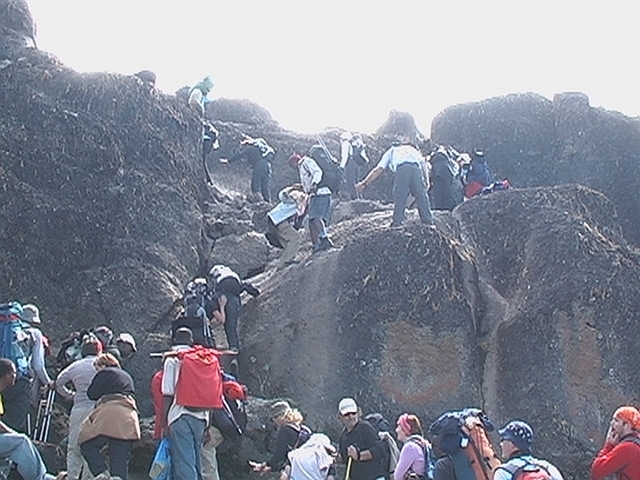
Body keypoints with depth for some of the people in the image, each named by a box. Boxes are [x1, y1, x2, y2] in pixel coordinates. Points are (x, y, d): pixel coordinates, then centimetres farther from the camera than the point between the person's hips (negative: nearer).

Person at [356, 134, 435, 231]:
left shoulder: (390, 152, 35)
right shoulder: (413, 149, 40)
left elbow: (378, 170, 28)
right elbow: (423, 163, 21)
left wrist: (364, 184, 31)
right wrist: (426, 181, 20)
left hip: (401, 169, -2)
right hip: (416, 168, 2)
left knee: (399, 198, 5)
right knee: (422, 197, 8)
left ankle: (397, 223, 3)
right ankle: (429, 222, 9)